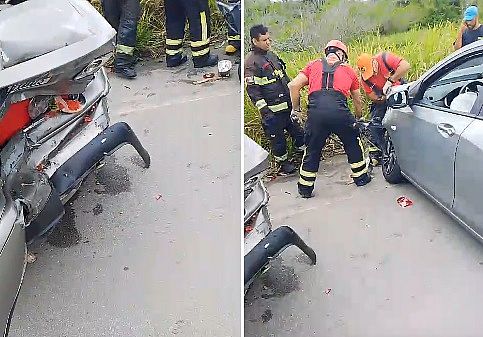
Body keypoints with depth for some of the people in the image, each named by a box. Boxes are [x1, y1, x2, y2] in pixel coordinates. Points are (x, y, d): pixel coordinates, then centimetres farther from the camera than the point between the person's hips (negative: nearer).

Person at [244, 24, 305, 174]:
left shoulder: (271, 54, 11)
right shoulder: (251, 61, -15)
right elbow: (252, 89, -19)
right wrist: (264, 110, -22)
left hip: (287, 104, 8)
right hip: (272, 109, -8)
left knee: (297, 129, 18)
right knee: (277, 136, 6)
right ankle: (283, 163, 24)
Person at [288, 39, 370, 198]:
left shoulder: (314, 65, 24)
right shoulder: (348, 70, 26)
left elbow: (293, 86, 12)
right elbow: (358, 100, 35)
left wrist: (296, 109, 23)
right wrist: (359, 118, 51)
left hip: (315, 112, 0)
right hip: (339, 112, 0)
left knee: (312, 150, 17)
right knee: (353, 143, 25)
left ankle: (305, 188, 25)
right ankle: (360, 177, 36)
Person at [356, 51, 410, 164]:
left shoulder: (384, 59, -28)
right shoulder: (364, 78, -17)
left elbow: (406, 66, -40)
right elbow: (373, 97, -13)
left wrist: (390, 81, -43)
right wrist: (382, 98, -34)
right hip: (382, 98, 2)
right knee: (375, 123, -9)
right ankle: (375, 152, -1)